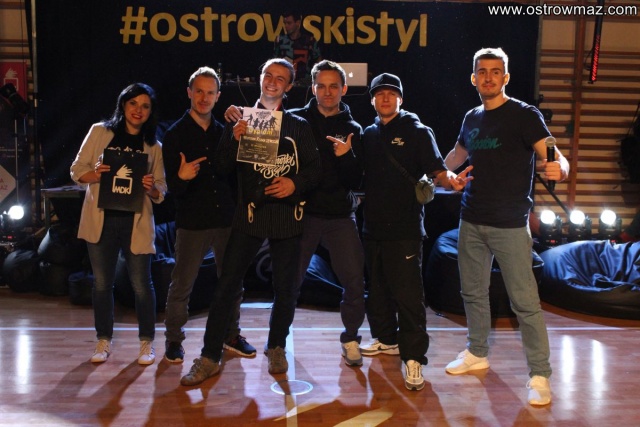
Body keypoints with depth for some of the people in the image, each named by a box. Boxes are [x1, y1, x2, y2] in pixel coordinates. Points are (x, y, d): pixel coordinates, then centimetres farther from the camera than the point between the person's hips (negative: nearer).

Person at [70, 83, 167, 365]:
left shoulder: (154, 146, 6)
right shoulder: (99, 132, 4)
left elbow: (161, 191, 5)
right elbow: (77, 170, 4)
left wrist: (151, 187, -17)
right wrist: (94, 175, -17)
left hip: (136, 223, 0)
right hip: (101, 220, 1)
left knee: (141, 284, 2)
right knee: (102, 283, 9)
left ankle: (147, 342, 18)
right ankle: (104, 341, 24)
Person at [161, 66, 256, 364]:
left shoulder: (224, 133, 9)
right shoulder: (175, 135, 0)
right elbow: (173, 188, -8)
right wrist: (181, 177, -27)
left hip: (226, 219, 3)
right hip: (192, 222, -3)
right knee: (182, 284, 1)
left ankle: (232, 336, 25)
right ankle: (173, 338, 18)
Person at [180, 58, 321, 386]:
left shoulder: (299, 126, 9)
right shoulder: (241, 121, 8)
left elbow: (314, 169, 5)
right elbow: (222, 168, 2)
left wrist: (295, 183, -14)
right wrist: (234, 140, -15)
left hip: (287, 215, 1)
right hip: (249, 213, -1)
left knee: (286, 288, 8)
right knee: (227, 285, -4)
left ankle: (276, 347, 27)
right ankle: (209, 357, 4)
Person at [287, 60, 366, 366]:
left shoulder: (353, 130, 6)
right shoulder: (296, 120, 2)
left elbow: (356, 182, 1)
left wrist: (347, 156, -16)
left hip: (340, 216, 1)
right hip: (302, 213, -1)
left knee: (355, 281, -1)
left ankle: (350, 338, 19)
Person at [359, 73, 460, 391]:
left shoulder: (417, 132, 0)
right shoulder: (368, 135, 15)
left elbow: (435, 169, -9)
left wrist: (449, 180, -30)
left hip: (405, 229, -6)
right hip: (373, 227, 6)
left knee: (408, 293, -8)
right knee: (378, 289, 16)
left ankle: (413, 356, -2)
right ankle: (386, 339, 32)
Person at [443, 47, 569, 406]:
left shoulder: (525, 115, -8)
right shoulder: (472, 118, 10)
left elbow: (555, 158, -19)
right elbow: (456, 156, 29)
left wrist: (560, 169, -39)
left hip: (510, 225, -6)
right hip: (471, 221, 6)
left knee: (525, 301, -5)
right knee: (473, 292, 15)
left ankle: (540, 376, 6)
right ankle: (477, 354, 32)